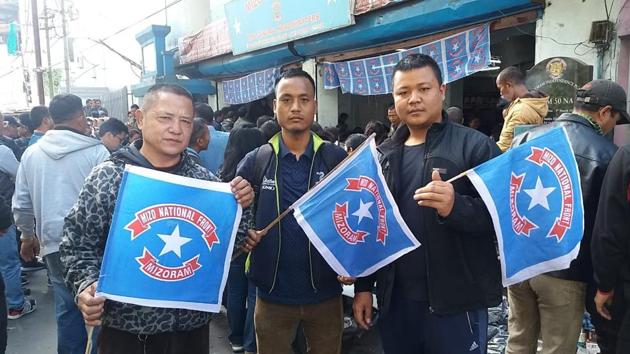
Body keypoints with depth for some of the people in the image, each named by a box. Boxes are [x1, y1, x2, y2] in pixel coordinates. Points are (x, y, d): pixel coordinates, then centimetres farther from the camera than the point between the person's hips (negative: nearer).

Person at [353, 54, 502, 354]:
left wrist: (456, 206, -32)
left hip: (456, 302, -4)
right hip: (395, 300, 5)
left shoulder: (474, 146, -6)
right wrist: (364, 285, 10)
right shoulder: (383, 155, 9)